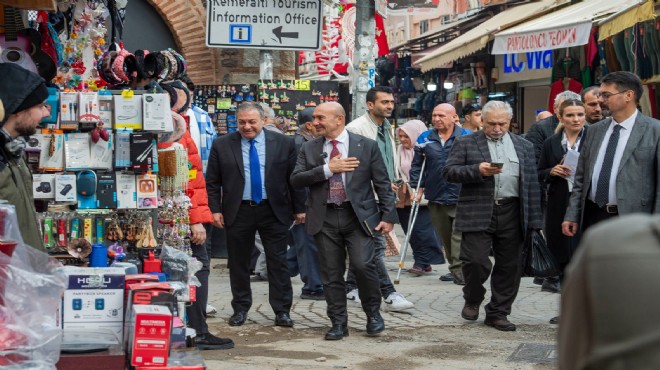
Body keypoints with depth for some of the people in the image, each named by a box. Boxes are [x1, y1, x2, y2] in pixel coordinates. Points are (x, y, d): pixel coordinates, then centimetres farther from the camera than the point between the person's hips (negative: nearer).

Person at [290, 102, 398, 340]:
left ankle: (373, 313, 11)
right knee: (331, 273, 4)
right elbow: (296, 180, -3)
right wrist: (328, 169, -13)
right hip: (325, 219, 3)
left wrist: (388, 216, -4)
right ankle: (338, 323, 16)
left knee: (363, 265, -13)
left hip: (359, 216, -2)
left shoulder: (366, 146, 2)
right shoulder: (309, 149, 8)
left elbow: (382, 183, 3)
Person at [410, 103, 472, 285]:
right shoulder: (425, 140, 8)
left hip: (460, 197, -4)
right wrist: (417, 188, 5)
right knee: (445, 236, 12)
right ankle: (454, 269, 23)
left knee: (459, 235, -10)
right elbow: (417, 165, 13)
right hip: (435, 197, 4)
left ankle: (459, 271, -8)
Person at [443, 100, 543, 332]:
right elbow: (448, 172, -1)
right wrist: (478, 171, -16)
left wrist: (533, 220, 5)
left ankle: (498, 313, 18)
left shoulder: (524, 146, 14)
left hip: (512, 214, 3)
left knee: (509, 265, 6)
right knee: (475, 260, -10)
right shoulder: (466, 143, 6)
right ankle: (473, 300, 18)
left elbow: (532, 183, 12)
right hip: (477, 214, -3)